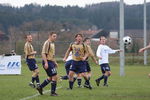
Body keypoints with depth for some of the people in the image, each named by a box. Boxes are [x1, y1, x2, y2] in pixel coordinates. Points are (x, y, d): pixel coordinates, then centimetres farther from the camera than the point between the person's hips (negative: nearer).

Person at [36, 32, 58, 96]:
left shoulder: (52, 43, 16)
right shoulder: (47, 43, -14)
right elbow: (43, 53, -20)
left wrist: (55, 62, 24)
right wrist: (46, 63, -26)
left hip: (51, 62, 10)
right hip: (48, 62, -10)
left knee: (50, 78, 14)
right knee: (54, 76, -9)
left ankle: (40, 87, 23)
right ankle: (53, 92, -2)